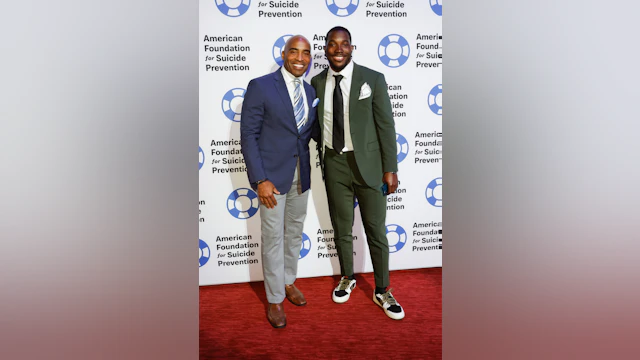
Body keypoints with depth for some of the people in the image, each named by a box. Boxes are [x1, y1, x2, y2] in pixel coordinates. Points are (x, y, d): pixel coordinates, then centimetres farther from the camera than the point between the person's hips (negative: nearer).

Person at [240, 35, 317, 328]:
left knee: (295, 232, 17)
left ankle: (288, 282, 38)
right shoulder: (260, 87, -11)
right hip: (272, 176, -5)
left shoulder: (310, 91, 7)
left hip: (301, 176, 6)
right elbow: (248, 135, -12)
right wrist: (260, 180, -17)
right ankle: (275, 299, 18)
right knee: (273, 237, 3)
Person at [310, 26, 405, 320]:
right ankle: (347, 279, 35)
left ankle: (382, 291, 20)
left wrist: (390, 169, -8)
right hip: (334, 164, 3)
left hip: (367, 163, -2)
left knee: (376, 230, 5)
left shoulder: (373, 79, -7)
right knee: (341, 227, 14)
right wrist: (322, 161, 7)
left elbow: (386, 125, -6)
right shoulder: (317, 82, 2)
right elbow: (317, 124, 10)